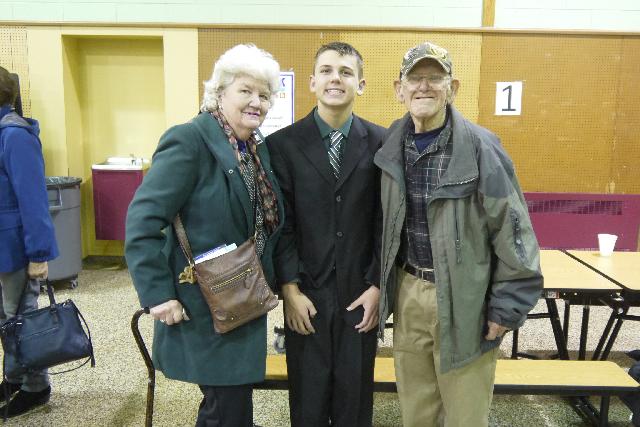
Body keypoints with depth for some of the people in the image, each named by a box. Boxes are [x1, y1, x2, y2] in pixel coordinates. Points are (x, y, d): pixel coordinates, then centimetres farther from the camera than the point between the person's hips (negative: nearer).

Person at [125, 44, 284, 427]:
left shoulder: (259, 148, 7)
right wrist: (158, 295, -21)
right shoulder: (190, 140, -16)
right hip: (203, 306, -7)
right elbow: (143, 221, -20)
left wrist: (278, 282, 6)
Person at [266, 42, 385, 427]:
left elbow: (386, 219, 0)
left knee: (356, 396, 14)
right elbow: (281, 223, -4)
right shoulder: (284, 143, -3)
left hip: (360, 293, 1)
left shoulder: (380, 142, -1)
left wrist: (377, 286, -3)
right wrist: (290, 290, -8)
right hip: (306, 294, 0)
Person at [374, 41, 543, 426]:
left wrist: (508, 306, -10)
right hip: (407, 293, 4)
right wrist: (381, 286, 12)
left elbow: (512, 229, -11)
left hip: (463, 299, -4)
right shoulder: (392, 147, 2)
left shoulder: (481, 146, -12)